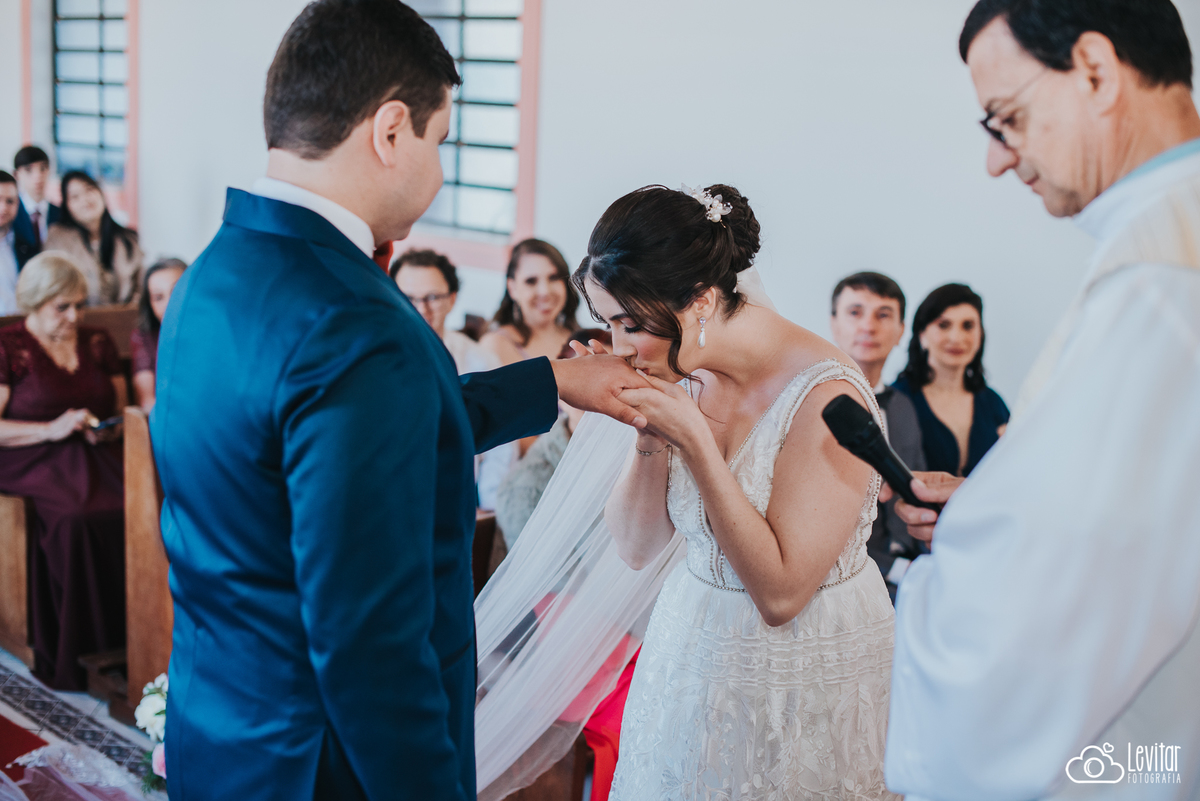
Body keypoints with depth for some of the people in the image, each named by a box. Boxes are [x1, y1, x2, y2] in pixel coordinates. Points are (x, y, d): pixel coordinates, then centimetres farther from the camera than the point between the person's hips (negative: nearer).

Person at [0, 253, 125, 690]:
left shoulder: (97, 343, 18)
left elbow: (122, 408, 24)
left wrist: (110, 429, 1)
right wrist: (51, 429, -14)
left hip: (96, 458, 4)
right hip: (35, 464, -4)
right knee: (77, 522, -35)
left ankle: (123, 646, -23)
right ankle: (72, 663, -23)